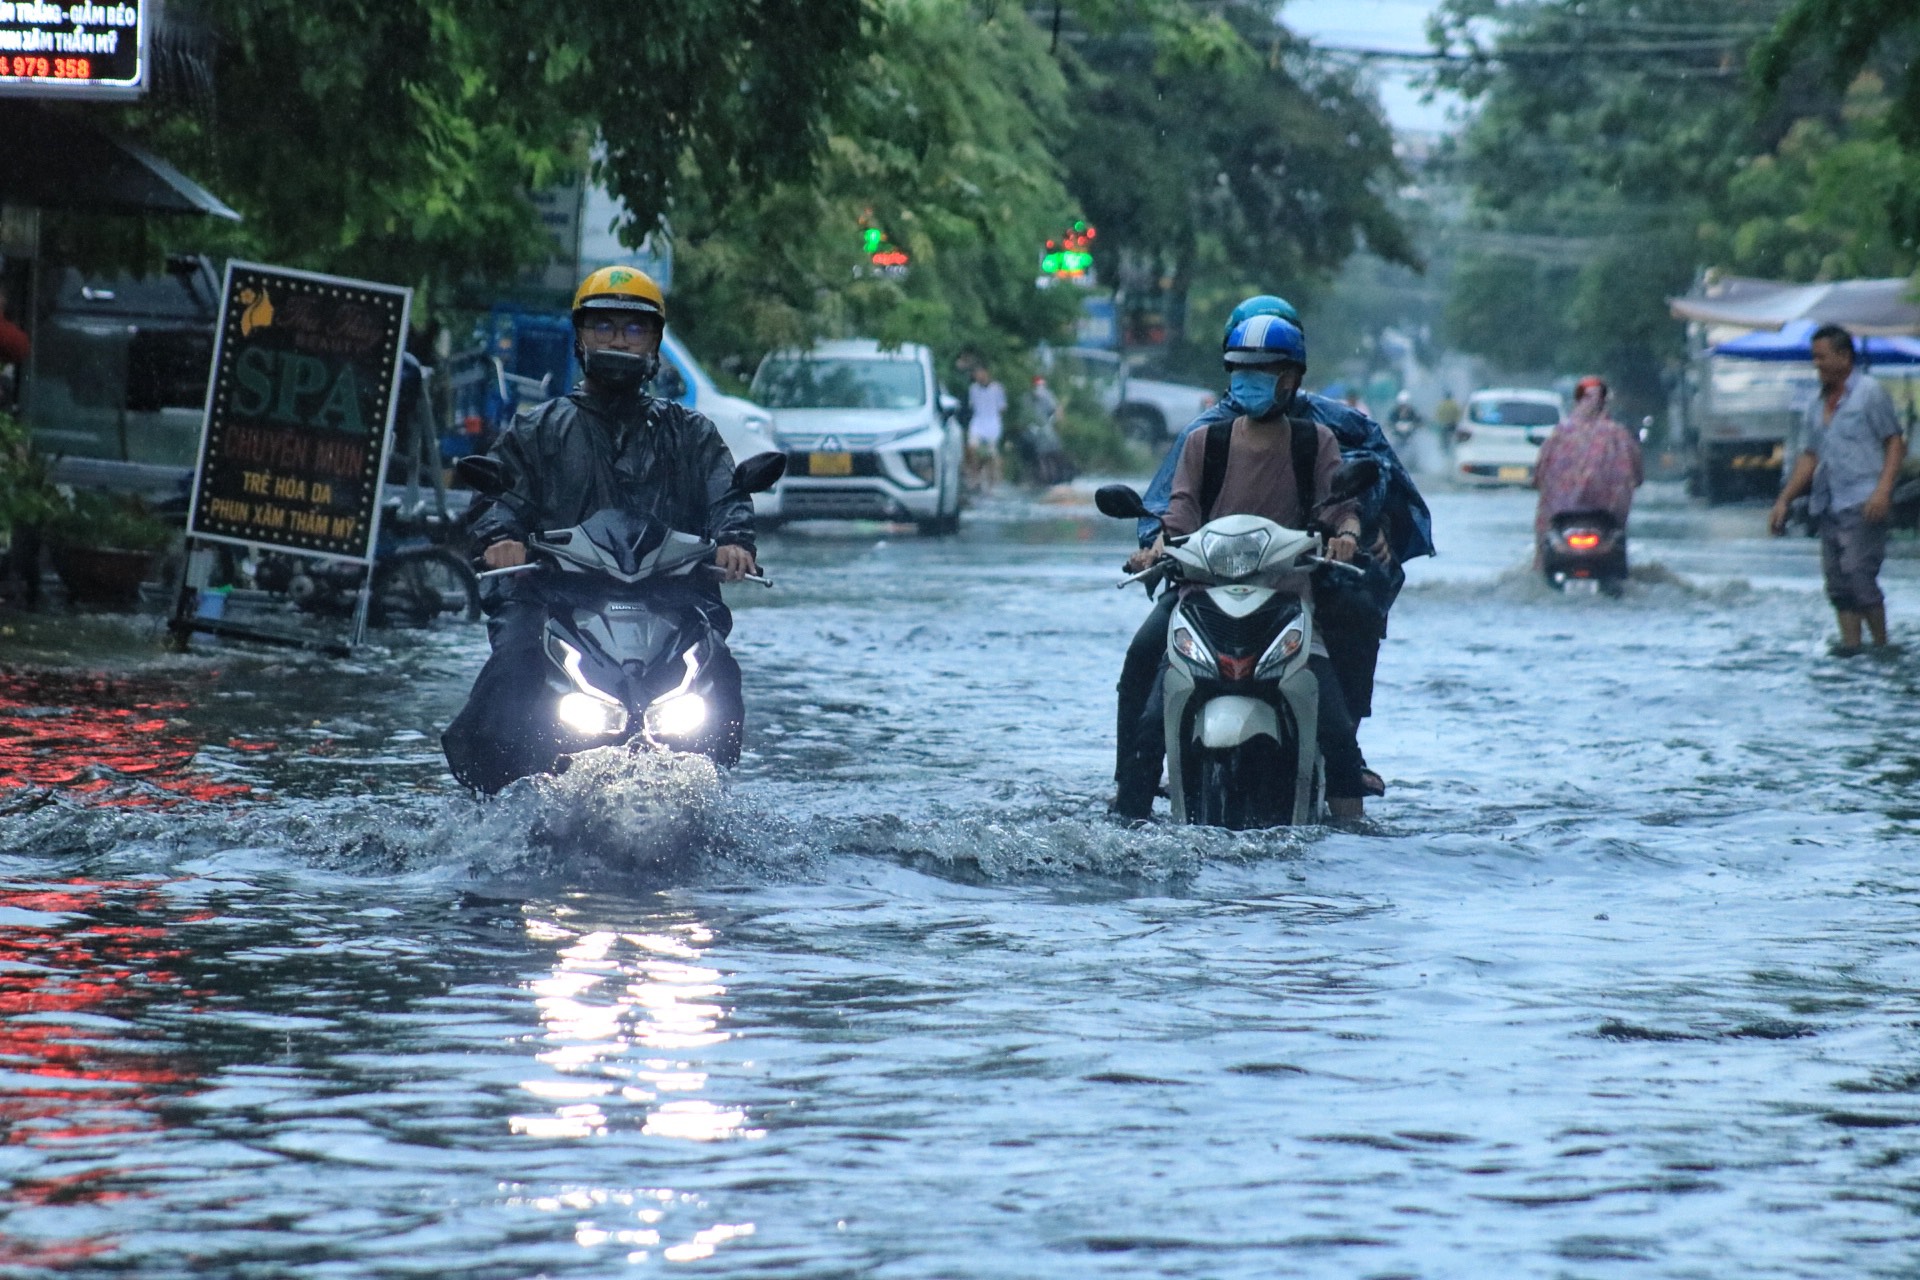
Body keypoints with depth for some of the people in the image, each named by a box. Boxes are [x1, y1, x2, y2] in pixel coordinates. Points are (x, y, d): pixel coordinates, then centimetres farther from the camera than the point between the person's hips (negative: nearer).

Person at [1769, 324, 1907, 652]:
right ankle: (1850, 645, 2)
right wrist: (1784, 500, 13)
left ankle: (1882, 646, -8)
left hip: (1862, 502, -7)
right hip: (1827, 506, 7)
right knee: (1837, 581, 2)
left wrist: (1883, 489, -17)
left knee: (1858, 573, -15)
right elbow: (1809, 458, 22)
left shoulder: (1870, 393, 0)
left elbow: (1895, 443, -4)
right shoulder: (1816, 405, 19)